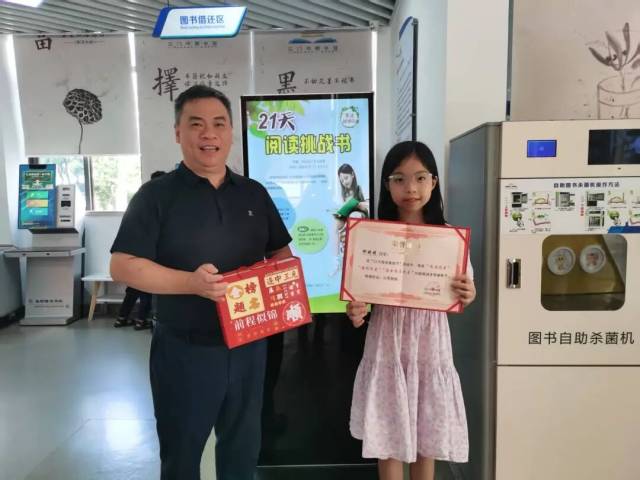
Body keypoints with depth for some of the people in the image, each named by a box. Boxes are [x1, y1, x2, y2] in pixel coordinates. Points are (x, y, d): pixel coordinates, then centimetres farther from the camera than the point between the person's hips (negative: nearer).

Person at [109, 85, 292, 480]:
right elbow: (123, 266, -12)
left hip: (249, 345, 4)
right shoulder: (156, 195, -8)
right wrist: (191, 283, -26)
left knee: (243, 448, 21)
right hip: (185, 349, -3)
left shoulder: (255, 194, 6)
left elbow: (281, 252, 12)